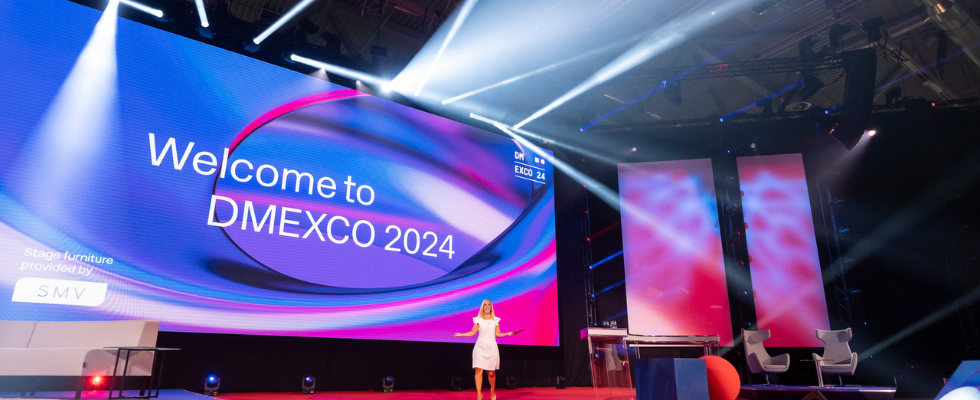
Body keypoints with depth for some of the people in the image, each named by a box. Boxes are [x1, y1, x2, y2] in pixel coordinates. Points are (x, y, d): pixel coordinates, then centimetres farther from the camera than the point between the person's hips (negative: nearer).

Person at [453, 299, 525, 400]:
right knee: (479, 370, -10)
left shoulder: (495, 320, 9)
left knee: (491, 372, 3)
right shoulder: (478, 320, 6)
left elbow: (498, 334, 9)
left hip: (492, 347, 1)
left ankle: (493, 392, 28)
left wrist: (508, 334, -4)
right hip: (480, 347, 0)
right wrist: (461, 335, -3)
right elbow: (472, 332, 6)